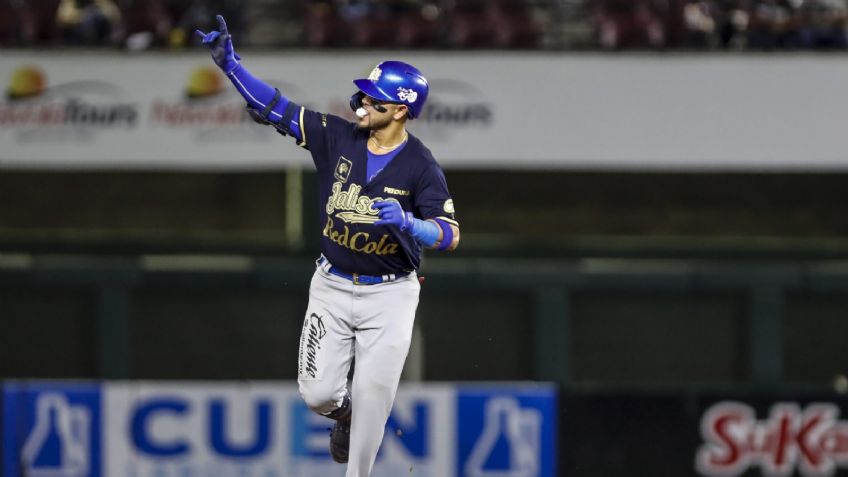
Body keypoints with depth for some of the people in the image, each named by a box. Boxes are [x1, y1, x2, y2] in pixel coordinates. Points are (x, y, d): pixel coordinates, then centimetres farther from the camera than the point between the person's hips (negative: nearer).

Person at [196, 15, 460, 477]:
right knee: (318, 394, 0)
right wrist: (229, 63, -15)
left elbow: (449, 235, -17)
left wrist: (407, 222, -36)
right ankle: (344, 414, 36)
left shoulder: (420, 165, -13)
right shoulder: (338, 136, -4)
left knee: (372, 397, -4)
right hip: (332, 287, 3)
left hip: (389, 296, -3)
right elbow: (275, 108, -6)